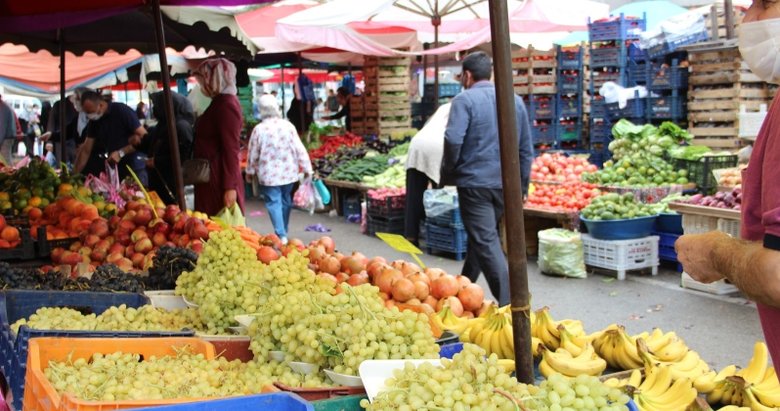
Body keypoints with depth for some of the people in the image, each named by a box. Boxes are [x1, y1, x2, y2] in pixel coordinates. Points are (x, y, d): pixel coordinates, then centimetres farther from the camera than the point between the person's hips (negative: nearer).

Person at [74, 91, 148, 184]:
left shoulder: (122, 111, -11)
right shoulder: (94, 121, 6)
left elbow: (144, 136, -15)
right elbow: (86, 151, 8)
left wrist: (121, 153, -20)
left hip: (134, 168, -5)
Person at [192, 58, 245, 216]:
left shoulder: (226, 104, -15)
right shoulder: (220, 102, 16)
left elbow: (231, 149, -20)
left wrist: (230, 187, -23)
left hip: (219, 180, -10)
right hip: (212, 178, 10)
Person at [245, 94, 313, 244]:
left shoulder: (259, 129, -10)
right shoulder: (287, 126, -5)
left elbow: (253, 153, -2)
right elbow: (299, 149, -4)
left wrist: (250, 172, 13)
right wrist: (307, 168, 5)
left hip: (269, 174, -3)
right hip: (288, 172, 3)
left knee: (274, 203, 0)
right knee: (285, 201, 17)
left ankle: (281, 235, -10)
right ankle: (284, 232, 29)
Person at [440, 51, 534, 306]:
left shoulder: (465, 100, -7)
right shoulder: (515, 101, 11)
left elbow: (453, 140, -20)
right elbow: (526, 148, 13)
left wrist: (448, 175, -5)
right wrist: (522, 186, 20)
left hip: (474, 182, -6)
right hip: (505, 184, 6)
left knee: (486, 243, -6)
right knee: (482, 236, 20)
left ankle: (509, 302, -14)